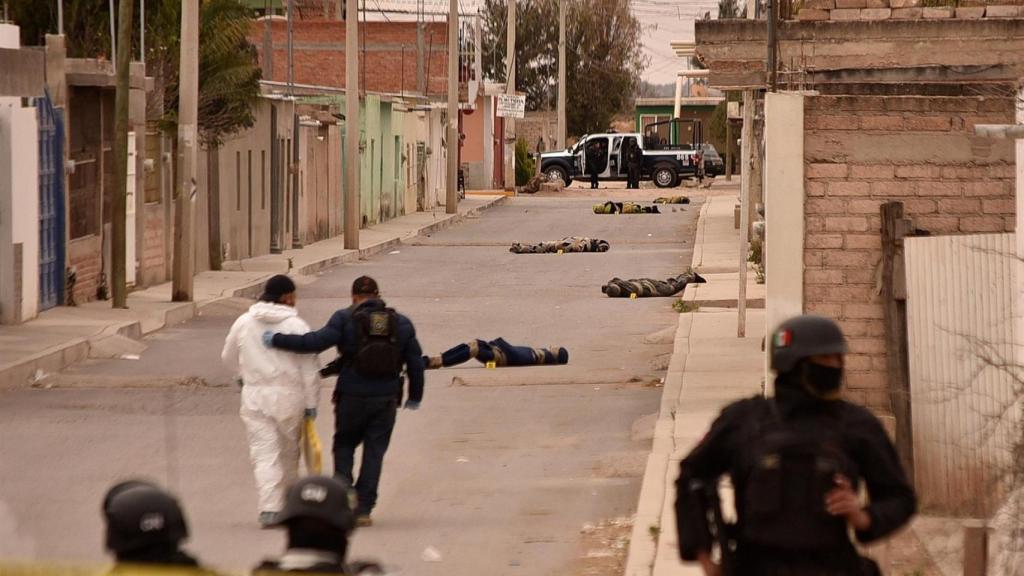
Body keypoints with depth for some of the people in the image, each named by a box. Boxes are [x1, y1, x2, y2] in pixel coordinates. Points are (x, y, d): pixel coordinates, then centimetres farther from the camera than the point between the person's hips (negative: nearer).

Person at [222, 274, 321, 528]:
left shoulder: (243, 323, 3)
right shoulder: (296, 325, -8)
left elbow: (228, 358, 15)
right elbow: (309, 368, -8)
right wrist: (311, 402, -1)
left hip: (254, 396, 2)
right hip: (289, 395, -2)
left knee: (264, 453, -1)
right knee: (289, 454, 14)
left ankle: (269, 507, -16)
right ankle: (288, 504, 24)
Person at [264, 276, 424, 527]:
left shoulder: (346, 319, -6)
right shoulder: (401, 323, 6)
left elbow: (317, 341, -16)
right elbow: (416, 362, 9)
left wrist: (277, 340, -8)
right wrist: (415, 396, 22)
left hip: (352, 396, -2)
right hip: (386, 399, 2)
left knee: (344, 443, 19)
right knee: (374, 451, 7)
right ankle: (363, 509, 4)